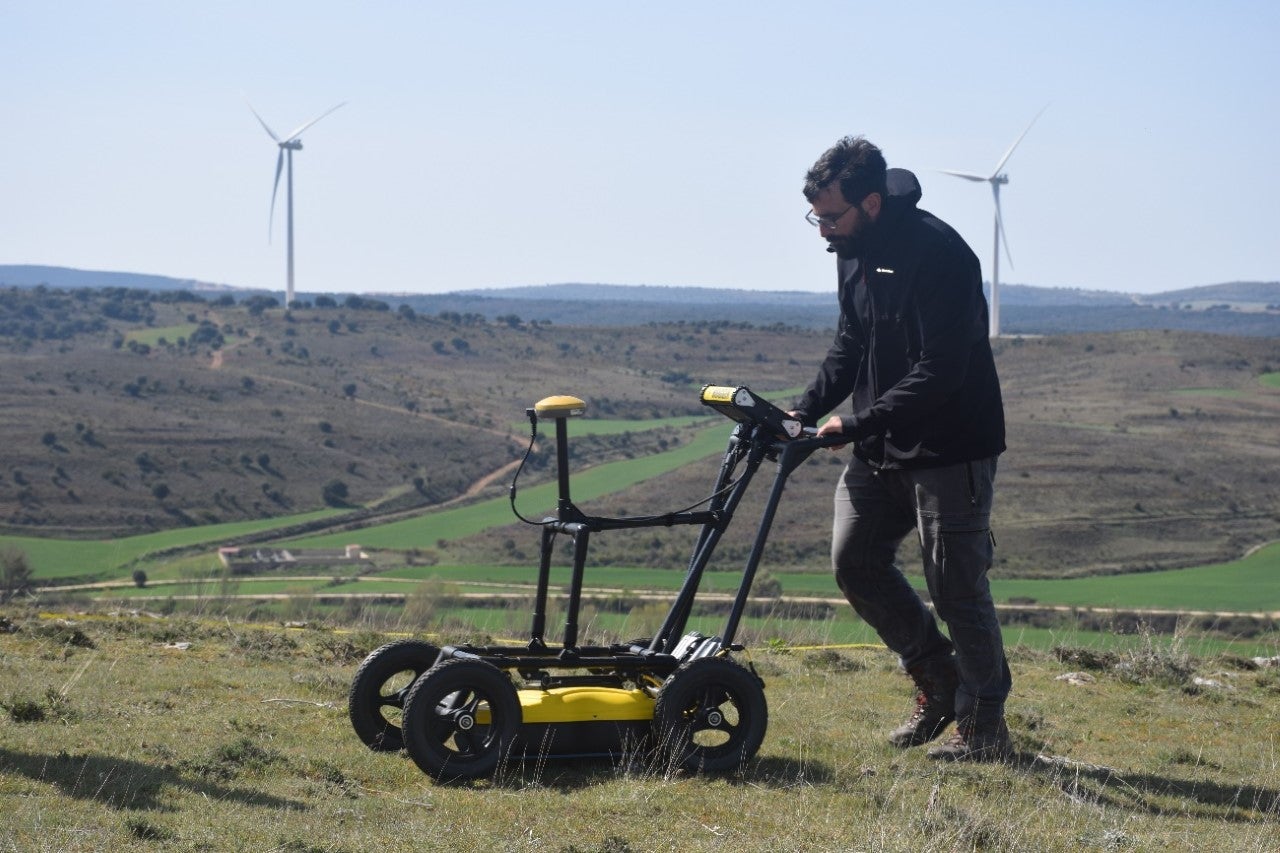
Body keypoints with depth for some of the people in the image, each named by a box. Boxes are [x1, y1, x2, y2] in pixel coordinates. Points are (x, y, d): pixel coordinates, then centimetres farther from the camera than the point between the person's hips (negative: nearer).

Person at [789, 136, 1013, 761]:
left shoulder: (937, 254, -21)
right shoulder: (854, 253, 8)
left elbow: (940, 371, -26)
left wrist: (857, 423, -26)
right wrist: (807, 410, 4)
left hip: (949, 451, -9)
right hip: (880, 450, 9)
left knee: (955, 586, -5)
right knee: (854, 559, 6)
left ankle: (984, 729, 7)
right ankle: (938, 680, 22)